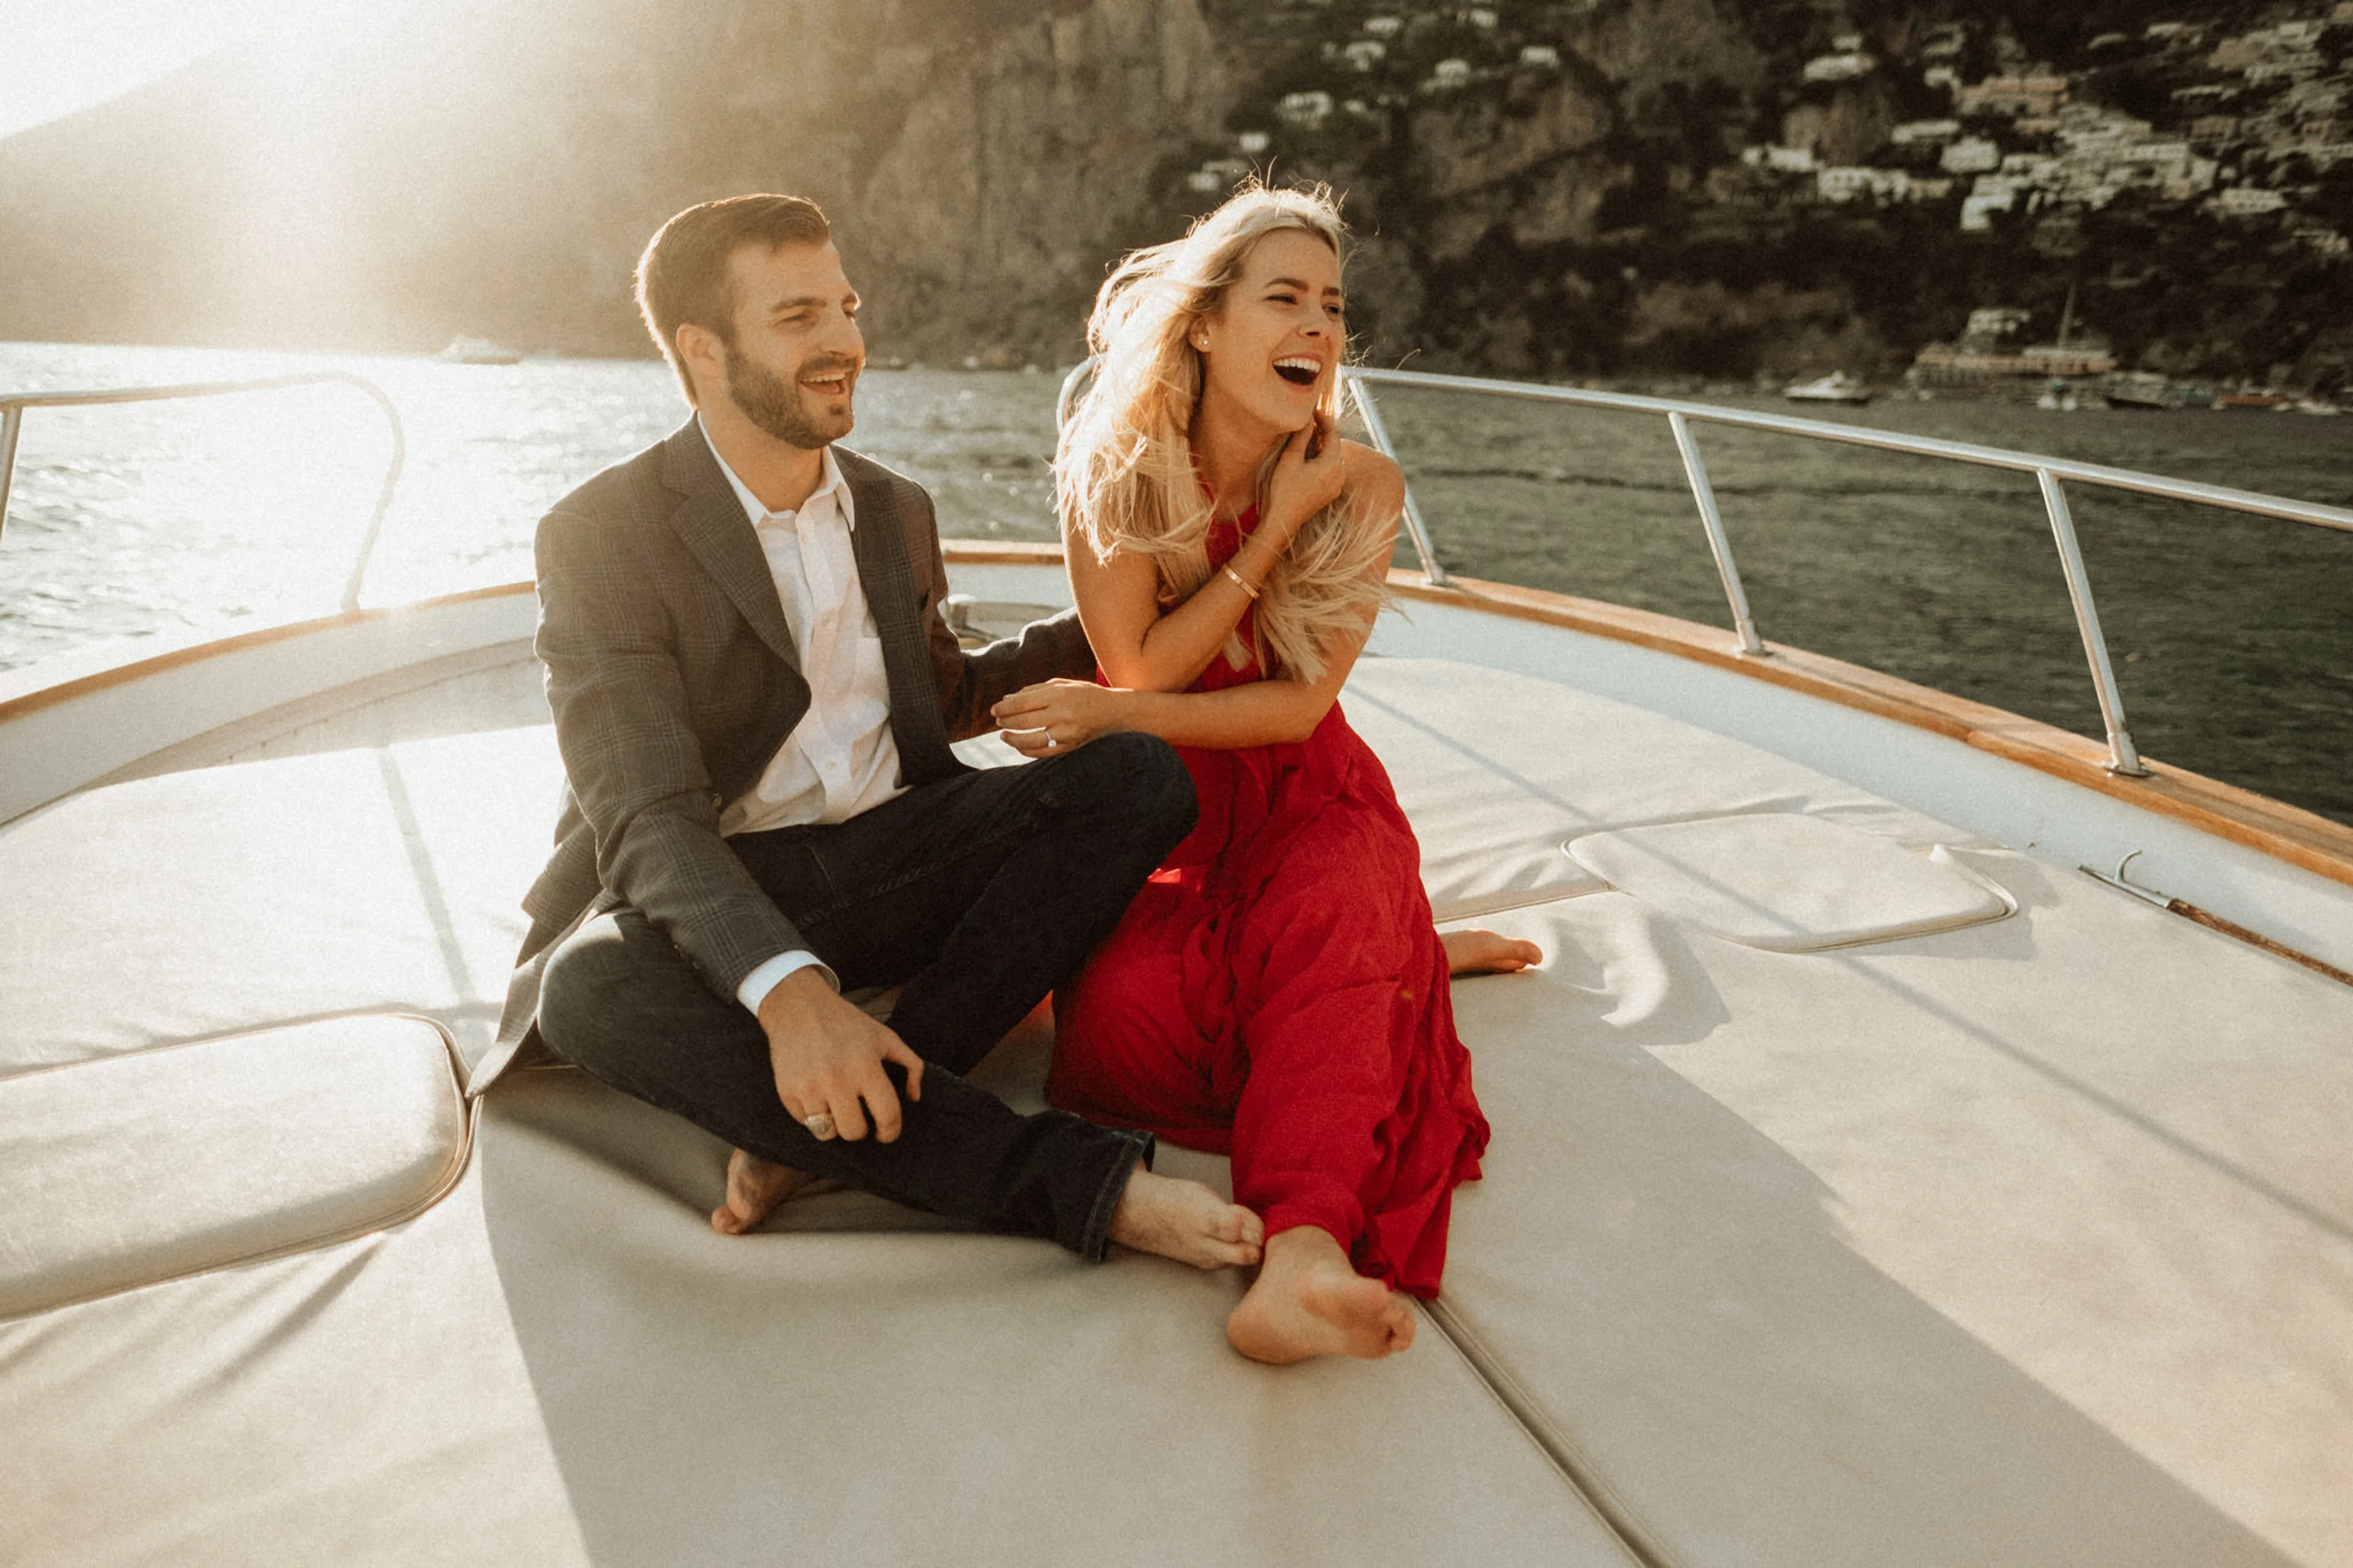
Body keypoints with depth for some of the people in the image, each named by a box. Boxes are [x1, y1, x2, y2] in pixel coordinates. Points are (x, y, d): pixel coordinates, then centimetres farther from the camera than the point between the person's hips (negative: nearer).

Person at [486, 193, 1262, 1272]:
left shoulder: (895, 511, 10)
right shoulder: (600, 535, -11)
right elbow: (650, 822, -23)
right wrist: (786, 986, -42)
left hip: (888, 859, 5)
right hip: (715, 897, -4)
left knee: (1142, 775, -18)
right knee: (596, 988, -39)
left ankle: (831, 1117, -26)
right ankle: (1077, 1180, -39)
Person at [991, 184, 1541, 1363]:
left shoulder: (1361, 487, -5)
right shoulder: (1113, 471, -6)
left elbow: (1301, 701, -8)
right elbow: (1143, 667, -11)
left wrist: (1121, 715, -16)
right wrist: (1273, 529, -16)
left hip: (1304, 794, 0)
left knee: (1327, 921, -36)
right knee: (1126, 1006, -29)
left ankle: (1308, 1249, -48)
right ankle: (1400, 959, -10)